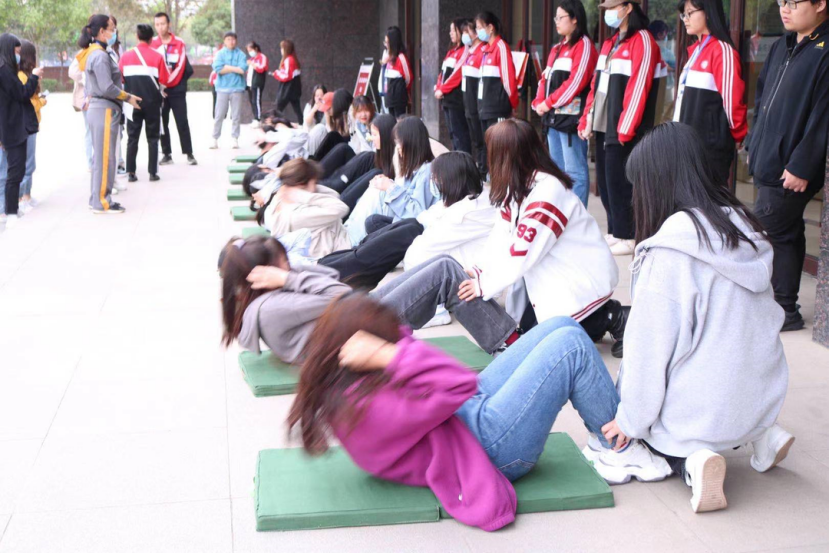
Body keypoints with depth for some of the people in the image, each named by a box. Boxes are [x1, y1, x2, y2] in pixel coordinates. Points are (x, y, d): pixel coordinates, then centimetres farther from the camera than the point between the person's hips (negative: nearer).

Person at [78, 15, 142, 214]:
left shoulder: (94, 53, 14)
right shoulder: (100, 55, -16)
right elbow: (107, 88, -20)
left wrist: (124, 96, 11)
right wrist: (128, 97, -9)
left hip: (98, 108, 10)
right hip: (104, 110, -10)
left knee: (101, 157, 15)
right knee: (105, 157, -4)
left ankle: (97, 198, 21)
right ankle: (101, 202, 1)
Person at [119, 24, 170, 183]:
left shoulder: (126, 56, -1)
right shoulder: (157, 56, -7)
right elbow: (164, 80, -7)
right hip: (152, 102, -2)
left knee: (132, 137, 8)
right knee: (152, 138, 6)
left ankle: (131, 173, 5)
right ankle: (153, 172, 4)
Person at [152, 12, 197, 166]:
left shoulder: (179, 43, -1)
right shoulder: (152, 44, 3)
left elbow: (184, 67, -4)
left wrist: (171, 79, -11)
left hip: (177, 90, -2)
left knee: (182, 123, -1)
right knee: (162, 123, 6)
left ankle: (189, 154, 4)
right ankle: (167, 154, 13)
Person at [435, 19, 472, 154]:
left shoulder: (464, 51, -8)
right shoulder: (452, 51, 21)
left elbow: (457, 73, -17)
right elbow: (443, 72, 18)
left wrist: (442, 90, -15)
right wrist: (438, 88, 2)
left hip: (456, 97, -9)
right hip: (447, 98, 9)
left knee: (459, 133, -10)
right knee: (453, 133, 11)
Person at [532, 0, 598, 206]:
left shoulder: (583, 45, -6)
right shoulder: (558, 48, 21)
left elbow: (576, 81, -16)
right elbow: (546, 78, 19)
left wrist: (548, 103, -14)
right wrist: (539, 103, 1)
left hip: (571, 117, -9)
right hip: (553, 117, 9)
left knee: (574, 171, -8)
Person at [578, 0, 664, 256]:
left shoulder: (642, 41, -10)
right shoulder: (610, 42, 16)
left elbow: (638, 88, -17)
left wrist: (625, 128, -20)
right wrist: (587, 119, 13)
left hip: (623, 130, -8)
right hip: (603, 126, 8)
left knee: (619, 181, -5)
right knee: (605, 180, 10)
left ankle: (627, 237, 4)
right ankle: (614, 231, 20)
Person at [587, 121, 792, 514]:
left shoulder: (669, 252, -21)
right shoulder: (744, 228, 0)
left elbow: (651, 346, -17)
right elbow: (767, 317, 9)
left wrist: (630, 420, -3)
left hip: (704, 408, -7)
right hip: (762, 397, 7)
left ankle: (691, 458, -8)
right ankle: (758, 435, 10)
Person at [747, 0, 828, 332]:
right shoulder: (783, 47, 13)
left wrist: (801, 167, -20)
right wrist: (756, 146, 15)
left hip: (791, 171, -9)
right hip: (769, 164, 9)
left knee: (766, 234, -6)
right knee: (788, 236, 15)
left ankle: (786, 312, 5)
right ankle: (786, 310, 24)